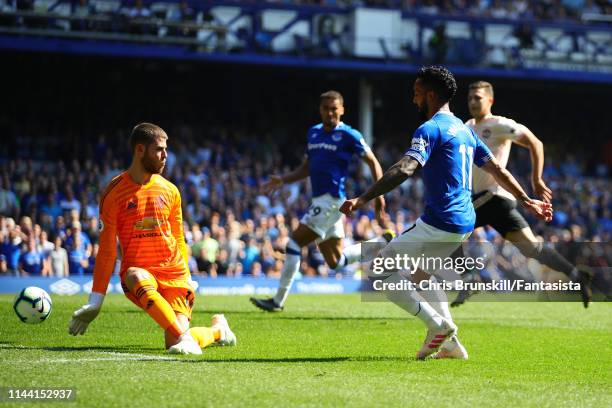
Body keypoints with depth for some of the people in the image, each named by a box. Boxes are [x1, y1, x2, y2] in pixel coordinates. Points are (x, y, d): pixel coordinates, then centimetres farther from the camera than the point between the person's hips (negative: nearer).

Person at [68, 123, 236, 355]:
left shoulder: (170, 191, 8)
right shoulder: (115, 193, -3)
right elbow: (107, 250, -3)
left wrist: (186, 280, 13)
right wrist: (95, 303, -6)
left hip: (173, 274, 2)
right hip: (138, 271, -2)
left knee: (174, 342, -15)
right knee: (138, 279, -40)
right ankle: (184, 336, -40)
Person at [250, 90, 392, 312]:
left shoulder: (349, 135, -7)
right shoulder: (313, 132, 15)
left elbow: (373, 162, -4)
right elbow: (306, 168, 24)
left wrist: (378, 195, -13)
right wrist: (283, 180, 9)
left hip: (332, 200, -9)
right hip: (320, 201, 9)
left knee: (294, 242, -12)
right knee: (335, 262, 14)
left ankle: (278, 301, -7)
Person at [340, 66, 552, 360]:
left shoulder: (430, 129, -12)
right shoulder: (464, 129, 16)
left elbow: (404, 169, -26)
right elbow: (496, 169, 21)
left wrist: (363, 199, -32)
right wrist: (526, 201, 31)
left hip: (439, 223, -9)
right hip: (465, 223, 9)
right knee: (420, 274, 27)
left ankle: (438, 326, -7)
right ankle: (450, 344, 20)